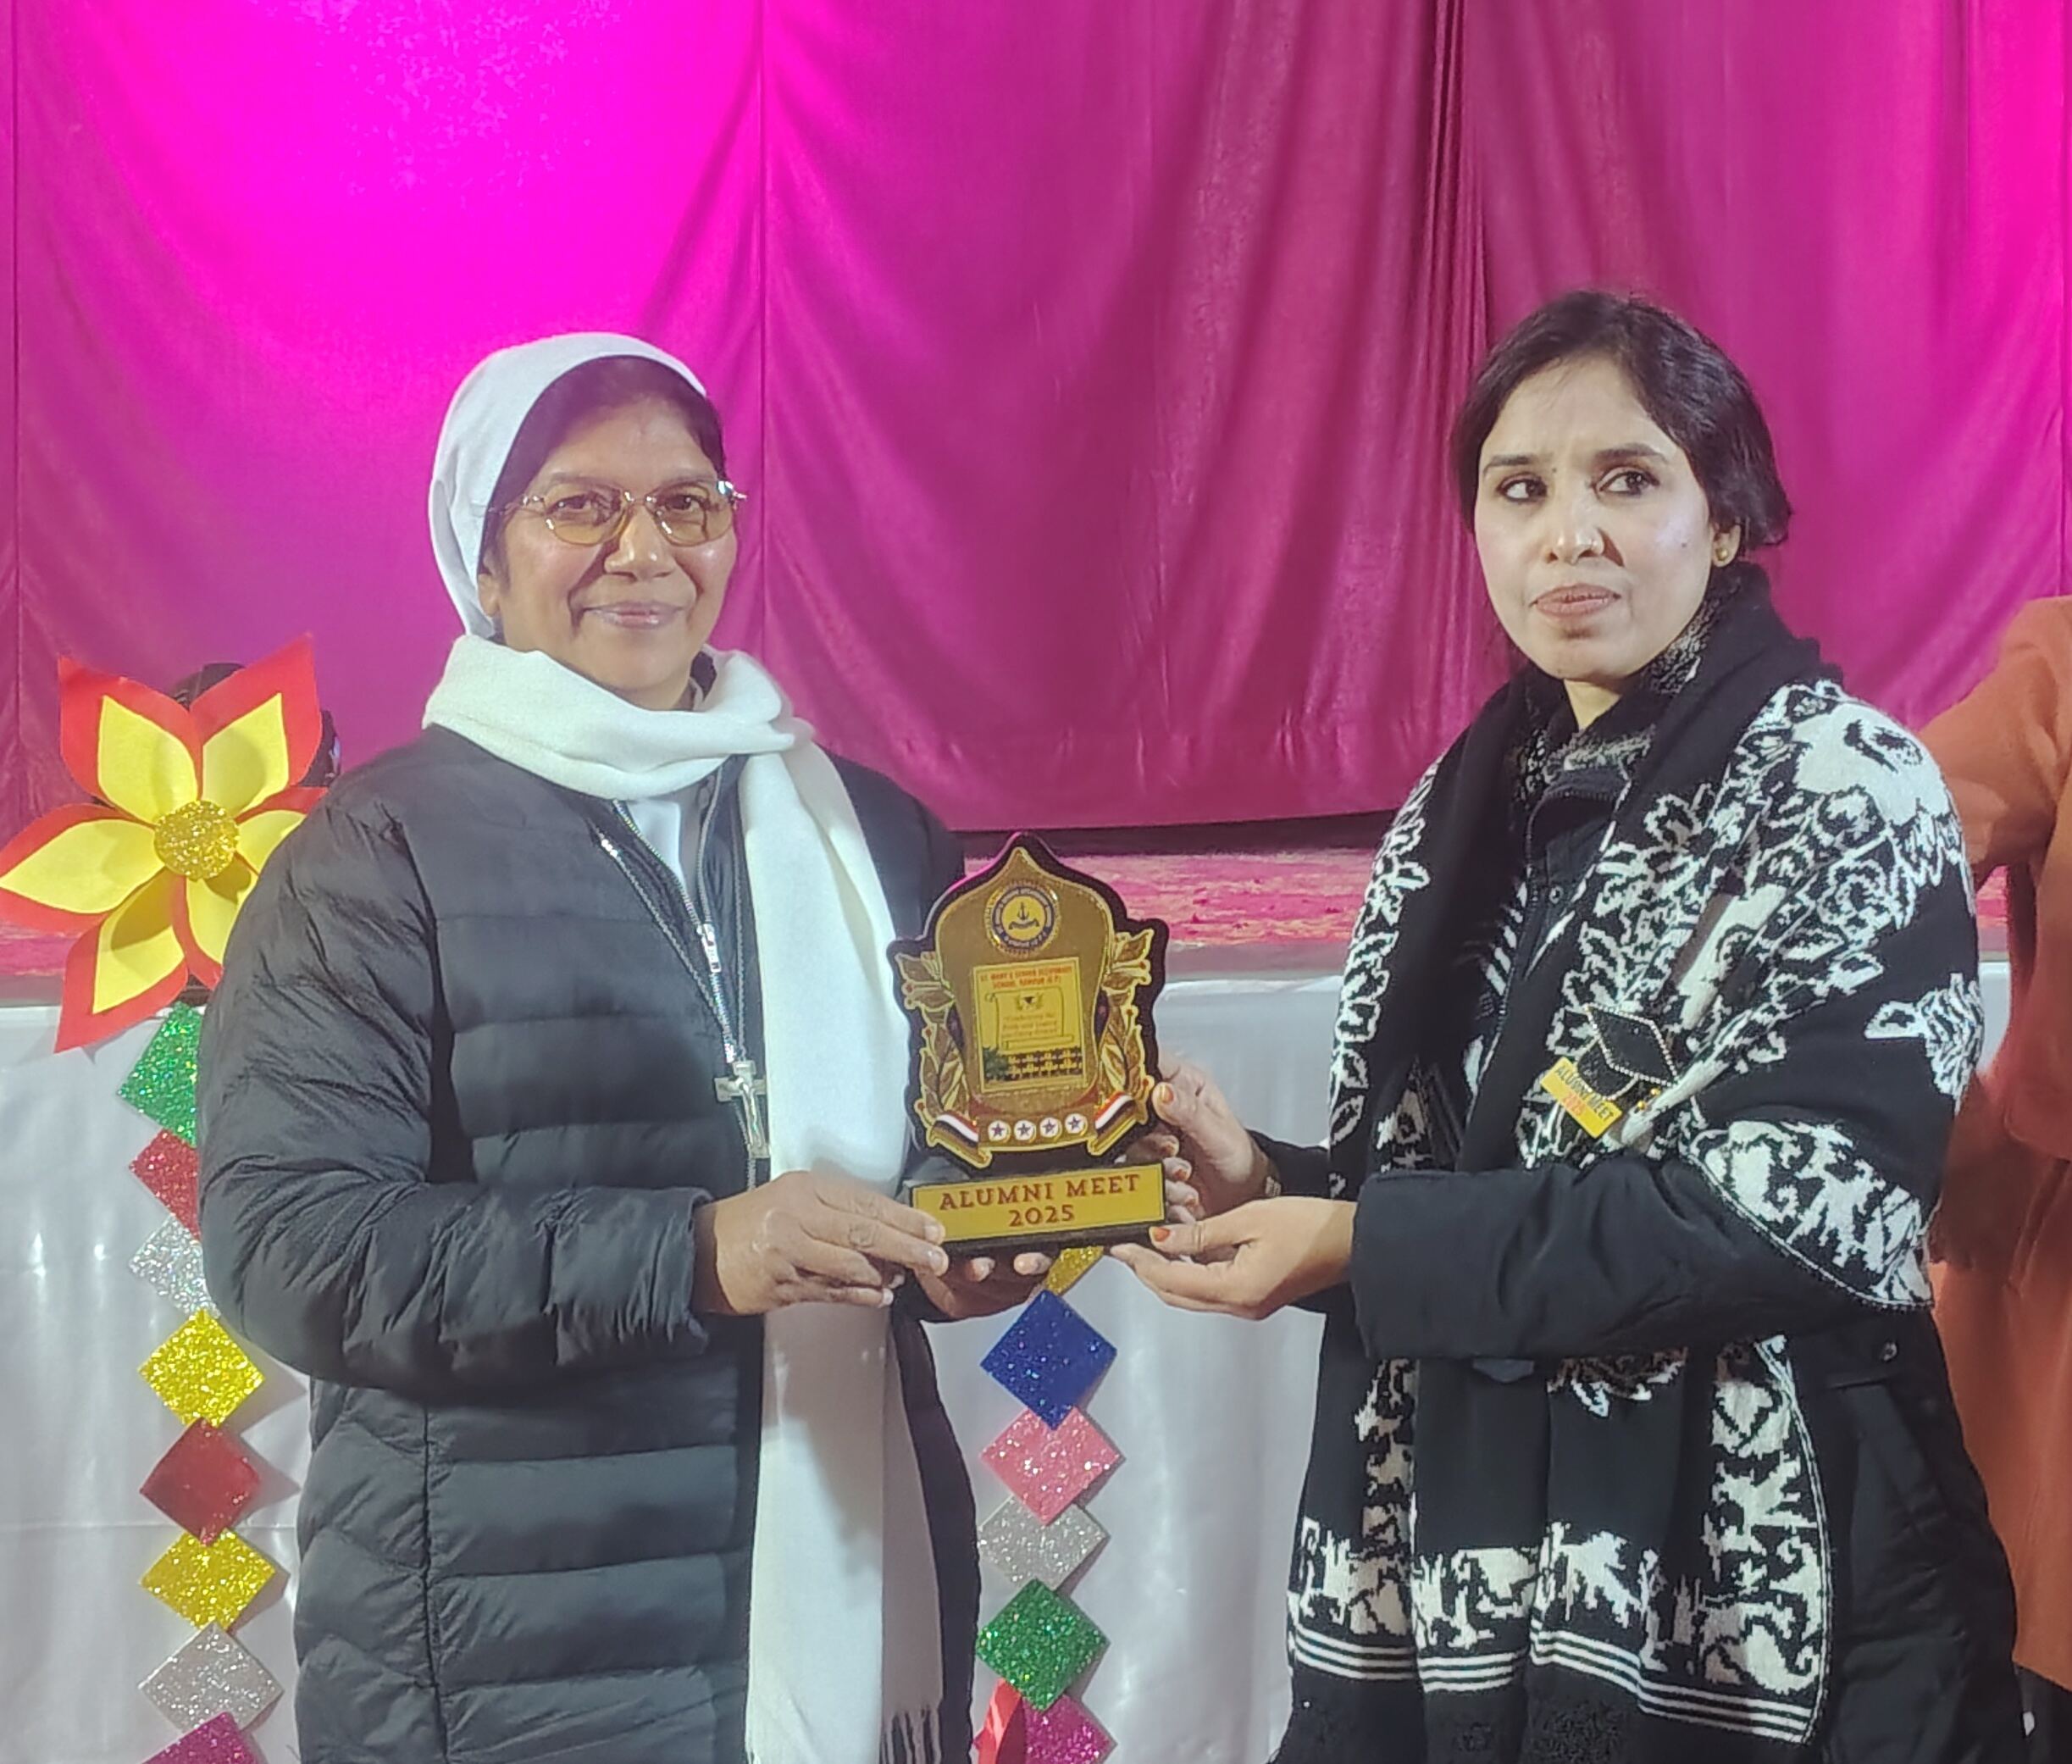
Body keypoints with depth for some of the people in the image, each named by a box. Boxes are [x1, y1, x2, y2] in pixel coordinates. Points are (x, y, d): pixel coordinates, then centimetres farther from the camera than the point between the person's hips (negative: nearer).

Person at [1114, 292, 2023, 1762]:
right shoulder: (1469, 805, 9)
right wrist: (1273, 1188, -6)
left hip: (1745, 1587, -5)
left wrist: (1361, 1247, -18)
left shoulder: (1845, 792, -9)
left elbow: (1806, 1207, -18)